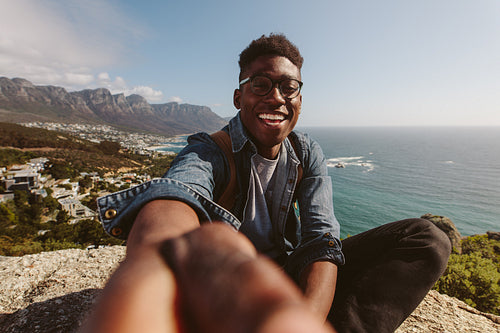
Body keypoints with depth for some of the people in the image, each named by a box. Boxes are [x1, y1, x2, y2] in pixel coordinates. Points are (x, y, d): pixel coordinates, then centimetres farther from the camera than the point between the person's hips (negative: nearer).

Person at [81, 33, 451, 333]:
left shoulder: (308, 154, -4)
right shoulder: (211, 151, -15)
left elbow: (321, 237, -16)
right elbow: (177, 187, -40)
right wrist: (159, 249, -66)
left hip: (288, 273, 4)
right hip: (225, 280, -3)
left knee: (428, 238, -11)